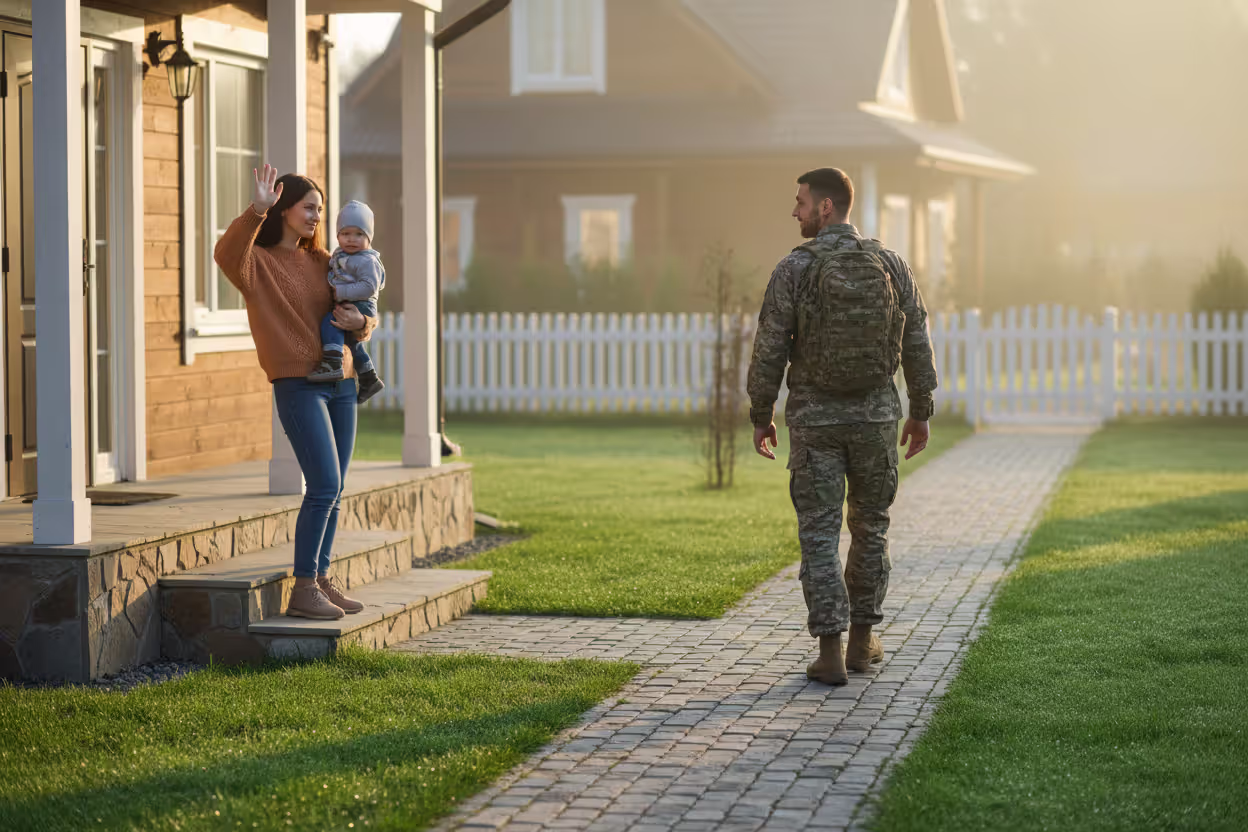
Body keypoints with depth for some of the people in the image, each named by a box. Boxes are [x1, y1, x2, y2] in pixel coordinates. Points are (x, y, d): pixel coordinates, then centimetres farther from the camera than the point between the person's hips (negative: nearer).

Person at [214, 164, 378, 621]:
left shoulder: (321, 262, 16)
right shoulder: (257, 262, -2)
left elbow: (367, 319, 17)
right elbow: (226, 254, -28)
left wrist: (359, 321, -6)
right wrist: (257, 210, -38)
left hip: (341, 382, 6)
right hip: (298, 385, -6)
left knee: (333, 491, 7)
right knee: (324, 487, -14)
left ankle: (322, 579, 16)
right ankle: (302, 590, -8)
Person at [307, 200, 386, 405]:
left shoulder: (367, 261, -16)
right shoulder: (340, 255, 12)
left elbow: (369, 287, -28)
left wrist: (341, 292, -27)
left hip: (361, 308, -11)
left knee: (330, 321, -31)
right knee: (352, 342, 28)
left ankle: (332, 365, -42)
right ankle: (369, 380, 48)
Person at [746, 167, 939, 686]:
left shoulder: (794, 269, -10)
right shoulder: (891, 266, -1)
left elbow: (769, 352, -9)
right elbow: (917, 346, 4)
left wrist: (760, 418, 4)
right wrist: (921, 414, 15)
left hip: (814, 419, -2)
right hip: (875, 415, 2)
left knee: (820, 535, 2)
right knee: (870, 527, 17)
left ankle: (830, 653, -4)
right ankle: (862, 641, 23)